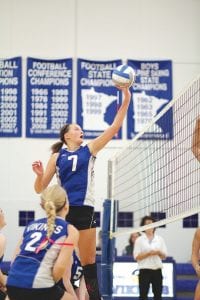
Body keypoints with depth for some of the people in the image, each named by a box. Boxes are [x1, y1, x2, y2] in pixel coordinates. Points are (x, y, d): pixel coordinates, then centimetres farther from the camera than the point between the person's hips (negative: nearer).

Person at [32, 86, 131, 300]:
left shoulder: (89, 150, 10)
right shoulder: (57, 156, 8)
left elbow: (114, 128, 2)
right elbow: (40, 189, 9)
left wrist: (125, 100, -5)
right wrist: (40, 174, -13)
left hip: (85, 210, 1)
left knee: (88, 262, 4)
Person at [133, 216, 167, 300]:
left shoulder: (160, 239, 9)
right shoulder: (139, 240, 1)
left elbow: (164, 256, 10)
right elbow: (136, 256, -5)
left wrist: (159, 252, -11)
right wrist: (149, 253, -16)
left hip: (157, 269, 3)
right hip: (145, 270, -3)